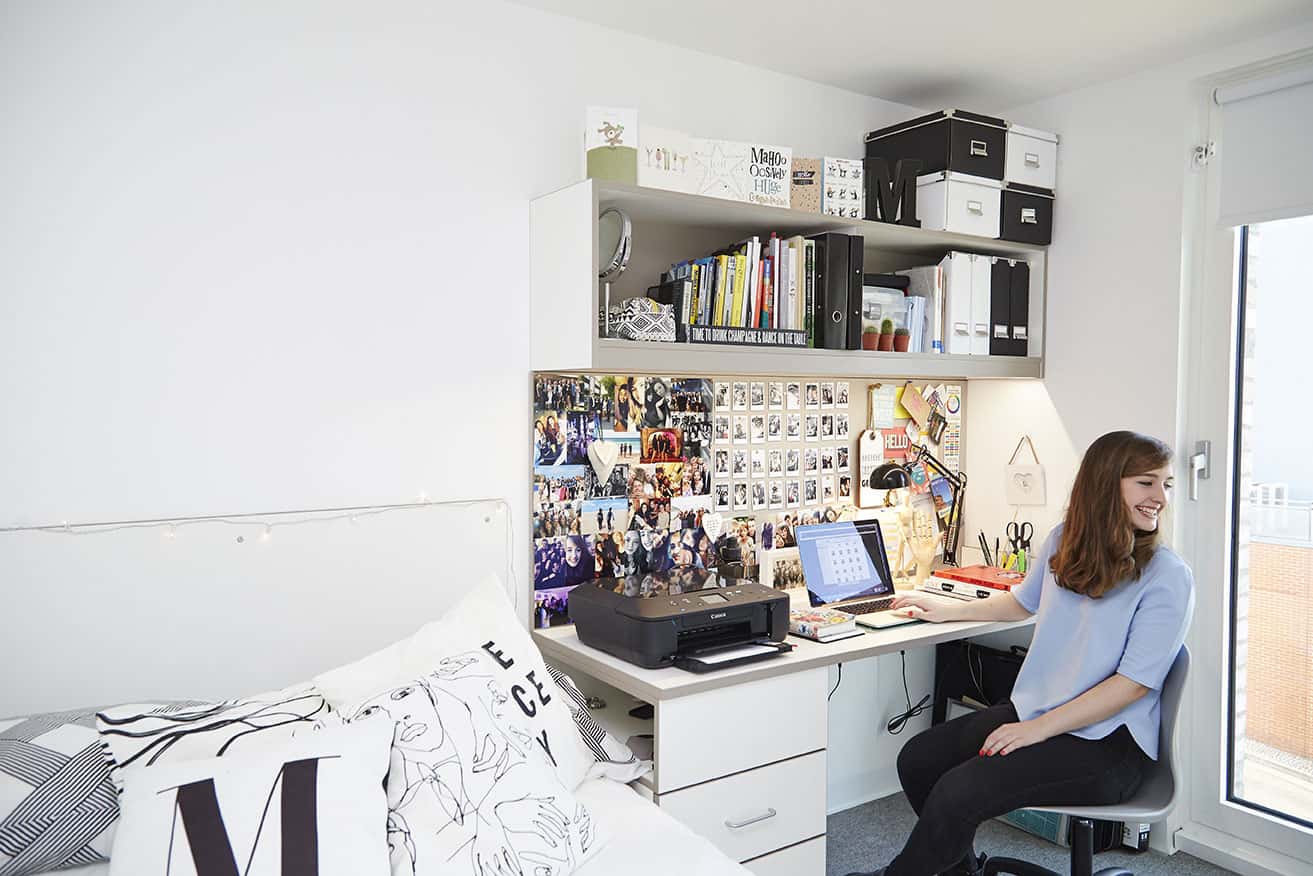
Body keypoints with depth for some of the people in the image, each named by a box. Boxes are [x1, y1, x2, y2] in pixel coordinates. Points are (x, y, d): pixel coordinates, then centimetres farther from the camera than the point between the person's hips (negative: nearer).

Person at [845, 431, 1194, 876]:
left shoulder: (1168, 576, -12)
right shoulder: (1064, 540, 4)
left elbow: (1134, 683, -16)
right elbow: (1023, 602, 25)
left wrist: (1038, 729, -20)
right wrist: (946, 610, 25)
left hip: (1107, 740, -6)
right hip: (1033, 709, 6)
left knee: (959, 791, -23)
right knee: (917, 758, -4)